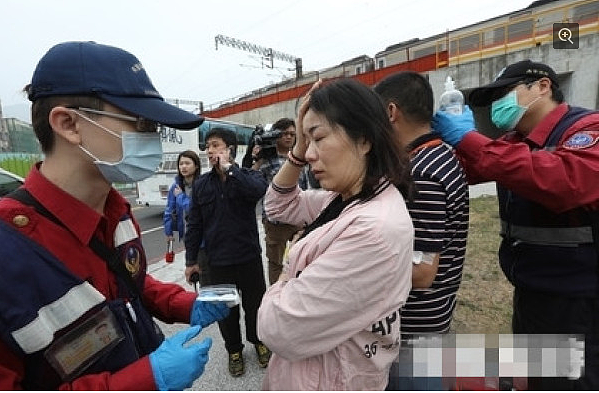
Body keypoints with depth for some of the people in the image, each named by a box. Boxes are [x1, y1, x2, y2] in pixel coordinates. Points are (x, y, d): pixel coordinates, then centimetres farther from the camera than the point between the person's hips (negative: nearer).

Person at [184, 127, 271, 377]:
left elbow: (258, 190, -31)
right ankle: (234, 350, 41)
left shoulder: (248, 176, -5)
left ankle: (258, 341, 43)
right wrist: (191, 260, 7)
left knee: (254, 304, 15)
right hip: (217, 261, 2)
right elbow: (194, 225, 6)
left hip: (249, 257, -2)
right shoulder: (201, 184, 3)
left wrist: (229, 168, -22)